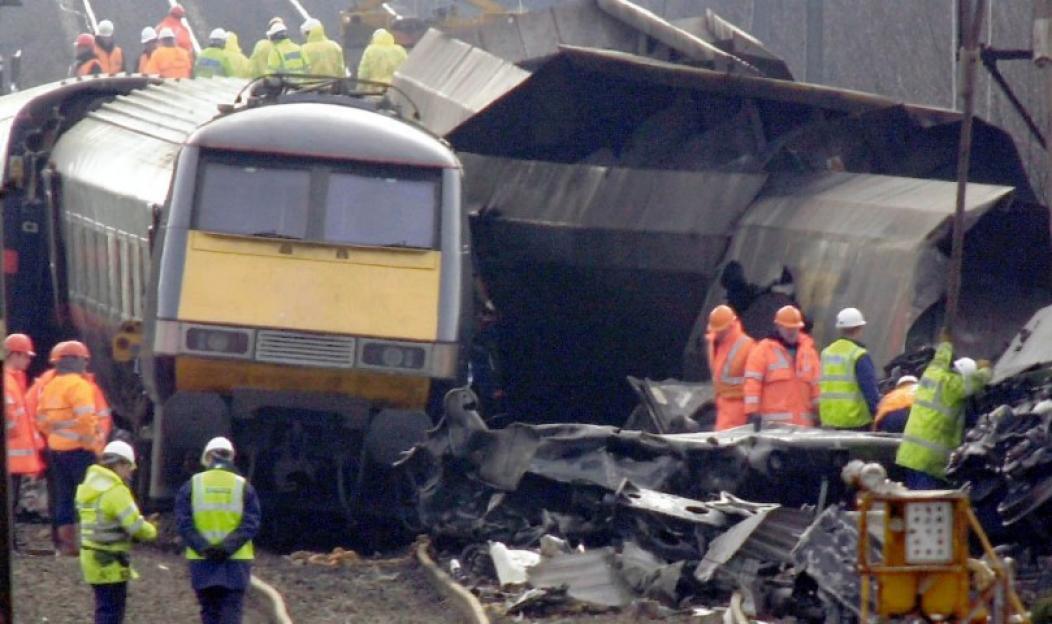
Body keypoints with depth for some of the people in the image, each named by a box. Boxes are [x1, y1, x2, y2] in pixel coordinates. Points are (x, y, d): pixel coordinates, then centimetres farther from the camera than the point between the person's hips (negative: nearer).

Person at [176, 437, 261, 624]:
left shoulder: (192, 486, 2)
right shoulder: (243, 487, 0)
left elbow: (184, 523, -5)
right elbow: (250, 524, -8)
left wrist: (204, 548, -12)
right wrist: (228, 547, -14)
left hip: (202, 561, 1)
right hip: (236, 563, -1)